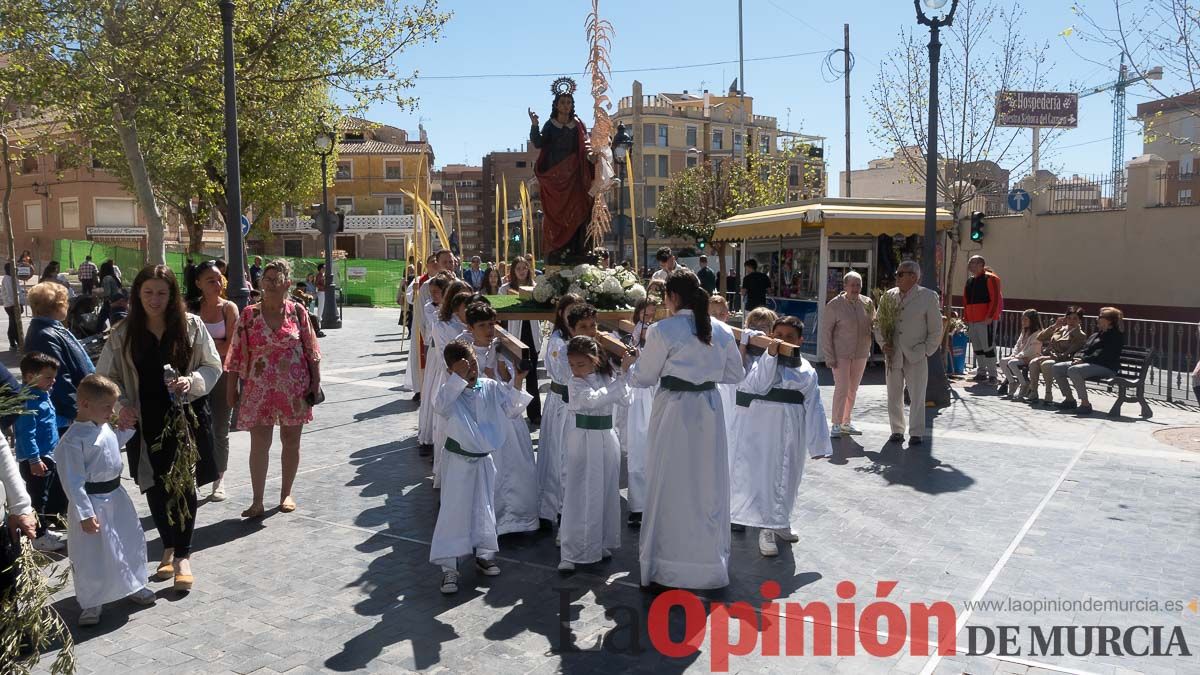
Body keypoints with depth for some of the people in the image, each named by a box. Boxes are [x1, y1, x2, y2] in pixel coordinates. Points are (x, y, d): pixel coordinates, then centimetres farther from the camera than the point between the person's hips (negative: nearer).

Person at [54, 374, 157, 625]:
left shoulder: (104, 427, 3)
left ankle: (133, 586, 40)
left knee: (132, 542, 19)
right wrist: (85, 514, -22)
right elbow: (73, 482, -21)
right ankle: (91, 604, 22)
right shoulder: (73, 440, -22)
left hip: (116, 495, 8)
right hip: (92, 501, -8)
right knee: (90, 556, 3)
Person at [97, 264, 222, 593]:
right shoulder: (123, 333, 0)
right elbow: (107, 377, 7)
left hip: (186, 416, -2)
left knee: (184, 484, -1)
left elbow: (213, 366, 2)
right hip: (146, 422, 2)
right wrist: (121, 405, -9)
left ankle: (182, 555, 10)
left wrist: (192, 381, -16)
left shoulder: (191, 326, -4)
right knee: (155, 486, 10)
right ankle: (169, 548, 29)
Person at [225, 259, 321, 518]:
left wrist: (315, 383, 0)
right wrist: (232, 388, 2)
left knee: (291, 441, 10)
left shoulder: (297, 312, -2)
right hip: (259, 389, 0)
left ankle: (286, 494, 26)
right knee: (259, 444, 0)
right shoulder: (249, 314, -1)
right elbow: (237, 354, 2)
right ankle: (257, 502, 8)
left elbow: (311, 351, 2)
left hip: (294, 389, 0)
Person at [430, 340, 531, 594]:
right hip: (458, 460, -4)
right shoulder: (450, 391, -13)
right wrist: (459, 377, -37)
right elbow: (440, 404, -35)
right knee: (453, 512, -2)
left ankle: (484, 555, 35)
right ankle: (448, 567, 6)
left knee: (484, 509, 17)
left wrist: (517, 383, -11)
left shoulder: (491, 387, -2)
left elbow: (511, 410, 1)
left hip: (484, 459, 4)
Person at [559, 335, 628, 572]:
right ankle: (571, 553, 4)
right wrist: (620, 378, -22)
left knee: (607, 492, 13)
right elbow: (593, 400, -24)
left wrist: (625, 372, -9)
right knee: (578, 495, -2)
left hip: (606, 439, 4)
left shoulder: (607, 378, 3)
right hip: (582, 442, -4)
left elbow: (625, 400, 3)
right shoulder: (575, 383, -9)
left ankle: (602, 543, 31)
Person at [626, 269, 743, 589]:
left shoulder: (663, 330, -13)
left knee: (670, 485, 7)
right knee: (708, 484, 13)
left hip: (674, 411, -4)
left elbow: (643, 378, -4)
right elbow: (735, 374, 11)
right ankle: (711, 560, 25)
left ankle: (666, 562, 17)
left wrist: (630, 364, 17)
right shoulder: (720, 330, 2)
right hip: (709, 409, 5)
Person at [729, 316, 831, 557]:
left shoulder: (806, 370, 5)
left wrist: (817, 444, 3)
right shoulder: (762, 359, -4)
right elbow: (758, 386, -18)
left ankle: (778, 522, 35)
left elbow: (813, 407, 4)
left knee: (786, 475, 15)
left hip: (790, 429, 4)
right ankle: (766, 529, 5)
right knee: (760, 472, -4)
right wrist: (770, 356, -21)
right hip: (760, 424, -4)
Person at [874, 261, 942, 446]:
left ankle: (917, 433, 8)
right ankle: (897, 430, 20)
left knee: (917, 396, -1)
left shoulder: (928, 297, -1)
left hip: (916, 356, -4)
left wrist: (925, 351, -4)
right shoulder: (889, 296, 9)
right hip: (893, 354, 4)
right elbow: (878, 323, 16)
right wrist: (883, 343, 1)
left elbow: (936, 330, 2)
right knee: (894, 396, 8)